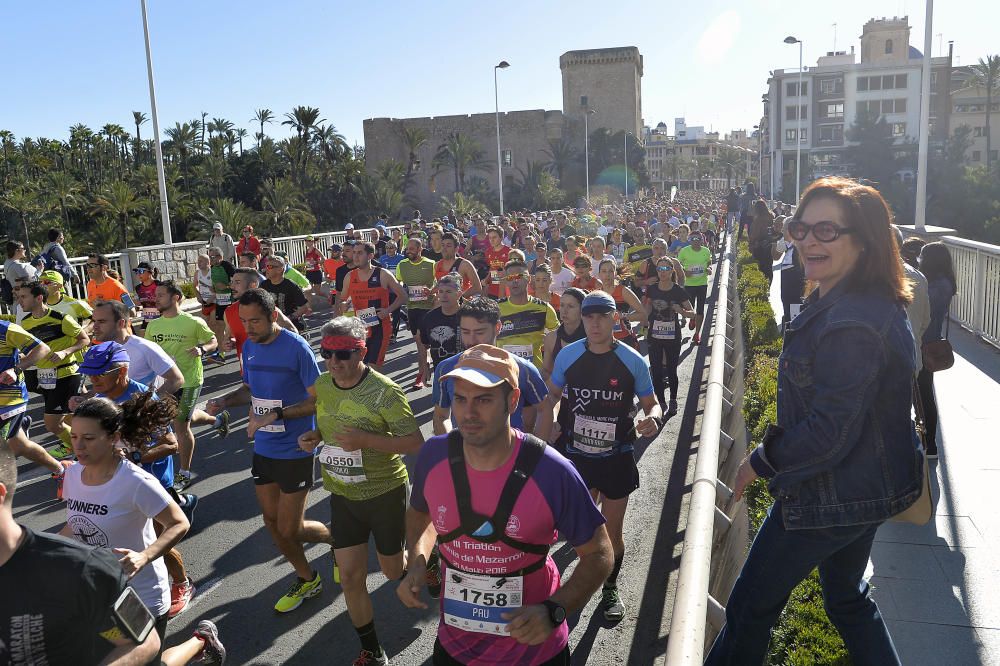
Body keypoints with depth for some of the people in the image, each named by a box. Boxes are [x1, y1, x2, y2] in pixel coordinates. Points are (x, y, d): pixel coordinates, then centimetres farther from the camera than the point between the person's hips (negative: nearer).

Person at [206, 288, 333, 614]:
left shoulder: (296, 347, -18)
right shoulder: (249, 346, 3)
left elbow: (319, 400, -17)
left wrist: (275, 414, -26)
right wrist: (225, 400, -2)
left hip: (294, 451, -7)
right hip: (263, 449, 7)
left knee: (290, 529, -1)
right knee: (272, 522, 15)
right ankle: (307, 580, 36)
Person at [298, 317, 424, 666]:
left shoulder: (385, 391, -21)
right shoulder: (321, 385, -3)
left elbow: (415, 442, -20)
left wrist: (366, 440, -32)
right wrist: (313, 437, -7)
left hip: (385, 493, -4)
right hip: (342, 496, 4)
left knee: (393, 571, 14)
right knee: (351, 576, 4)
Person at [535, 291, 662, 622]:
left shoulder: (633, 361, -10)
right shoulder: (568, 355, -6)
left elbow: (651, 403, 1)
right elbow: (551, 397, 7)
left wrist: (652, 418, -22)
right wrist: (540, 437, -4)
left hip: (616, 458, -1)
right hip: (575, 455, 1)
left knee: (613, 531, 11)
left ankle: (610, 589, 36)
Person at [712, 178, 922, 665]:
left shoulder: (848, 324, -29)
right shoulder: (876, 304, 5)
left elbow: (829, 430, -28)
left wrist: (761, 463, -14)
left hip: (830, 496, -10)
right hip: (867, 487, 10)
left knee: (750, 606, 8)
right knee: (847, 597, 29)